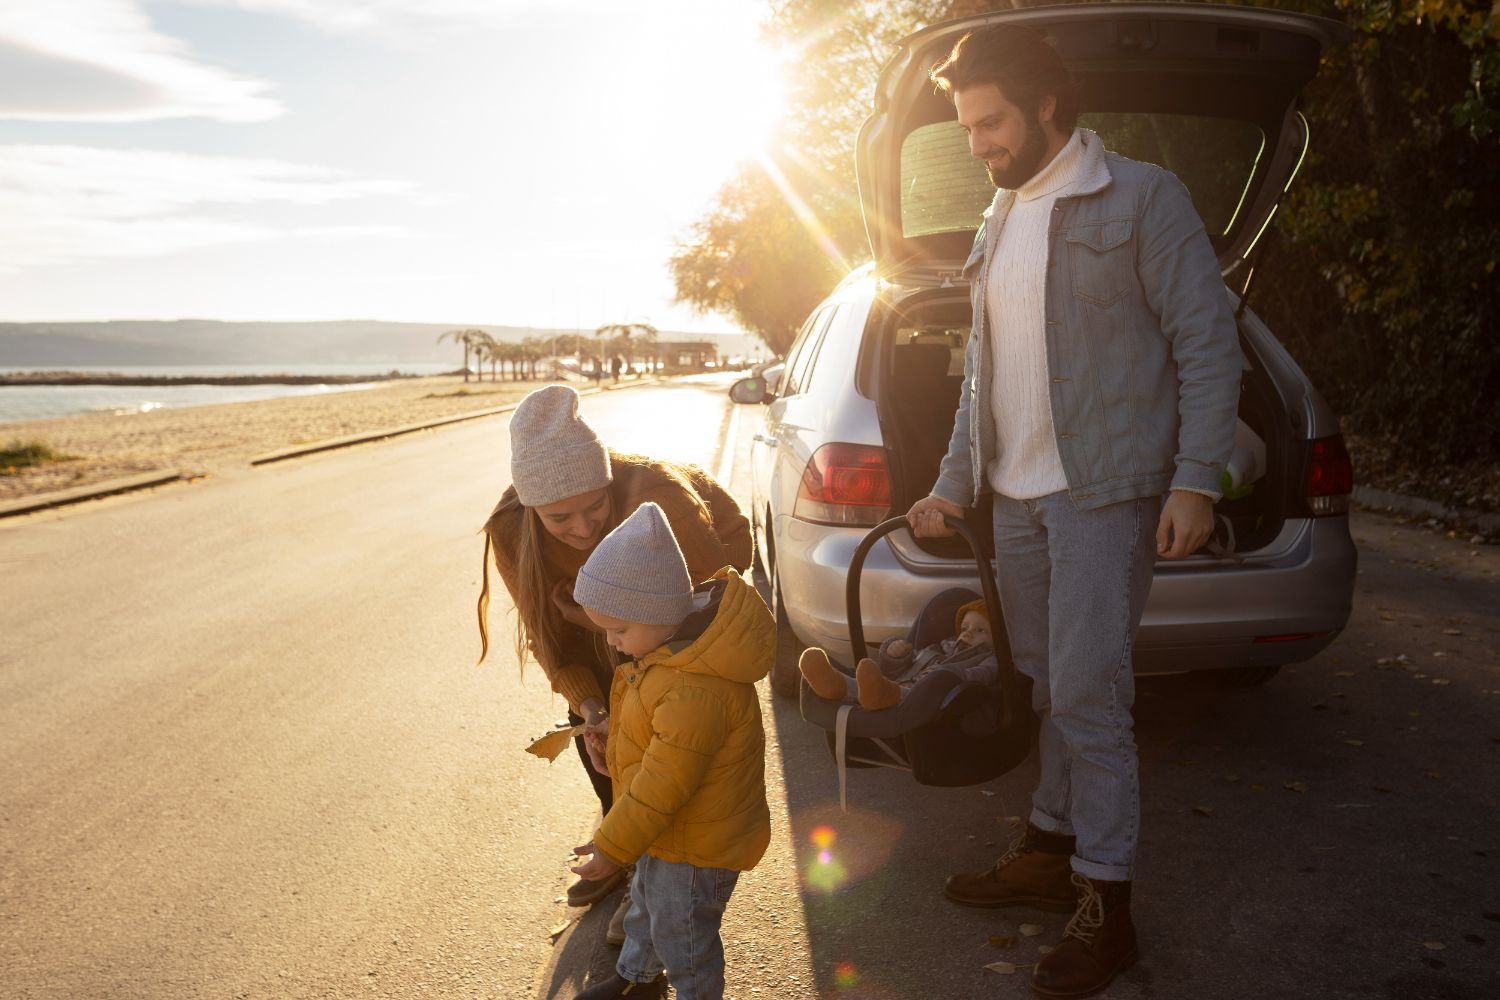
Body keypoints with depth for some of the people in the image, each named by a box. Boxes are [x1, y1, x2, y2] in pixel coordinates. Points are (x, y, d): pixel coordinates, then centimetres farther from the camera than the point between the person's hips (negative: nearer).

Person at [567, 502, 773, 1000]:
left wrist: (612, 847, -21)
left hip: (696, 845, -10)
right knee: (647, 903, 31)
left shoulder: (694, 693, -40)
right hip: (670, 828, 10)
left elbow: (662, 785, -31)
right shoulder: (681, 638, -8)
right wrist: (615, 741, 5)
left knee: (681, 934, 13)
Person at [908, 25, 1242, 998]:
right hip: (1018, 498, 6)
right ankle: (1052, 849, 26)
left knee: (1087, 696, -6)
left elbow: (1208, 345, -7)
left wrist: (1195, 479, -14)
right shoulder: (999, 223, 16)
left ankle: (1106, 905, 6)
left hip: (1104, 491, -6)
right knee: (1050, 688, 12)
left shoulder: (1141, 198, -4)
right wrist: (953, 484, 17)